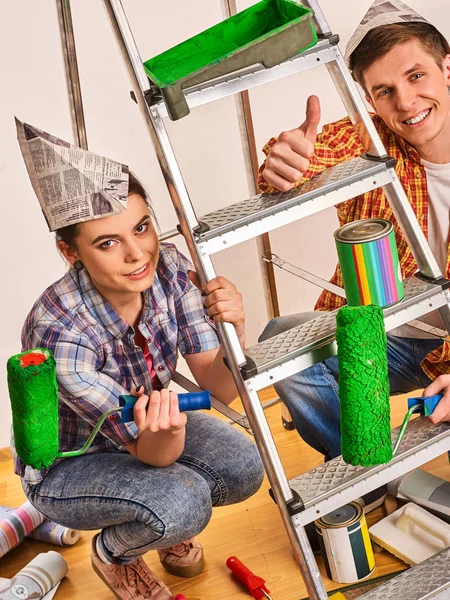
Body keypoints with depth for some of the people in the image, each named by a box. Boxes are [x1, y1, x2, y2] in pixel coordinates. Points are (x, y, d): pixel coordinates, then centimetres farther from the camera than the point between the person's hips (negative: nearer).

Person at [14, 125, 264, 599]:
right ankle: (112, 554, 7)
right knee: (181, 503, -29)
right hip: (64, 466, -5)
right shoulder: (59, 334, -37)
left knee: (244, 470, -16)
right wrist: (166, 429, -52)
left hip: (148, 426, 5)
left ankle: (165, 523, 18)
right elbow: (153, 454, -28)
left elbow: (218, 387, -19)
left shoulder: (169, 270, -23)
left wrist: (234, 330, -39)